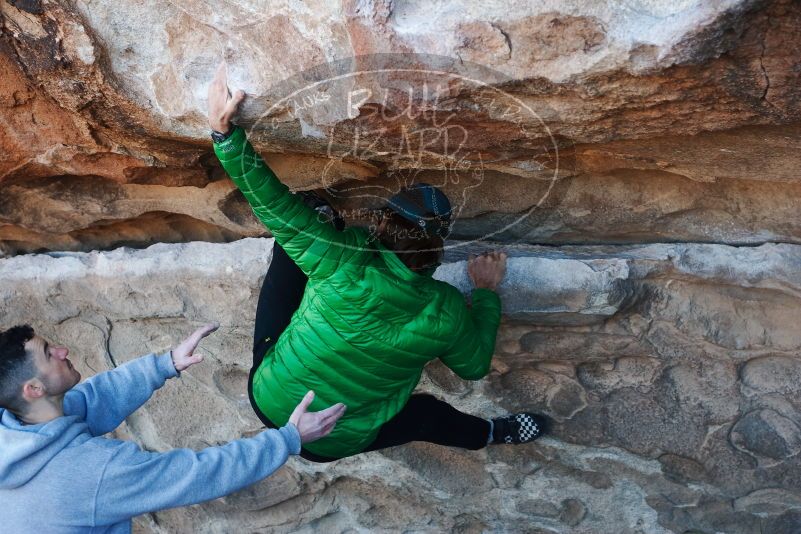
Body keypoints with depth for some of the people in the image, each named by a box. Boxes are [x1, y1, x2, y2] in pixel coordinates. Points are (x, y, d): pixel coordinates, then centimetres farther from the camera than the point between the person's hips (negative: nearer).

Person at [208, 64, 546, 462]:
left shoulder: (343, 265, -28)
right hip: (327, 444, 1)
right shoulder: (446, 314, -22)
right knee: (426, 413, 31)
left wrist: (223, 130, -20)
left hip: (268, 400, 0)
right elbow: (475, 366, -1)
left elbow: (271, 203, -26)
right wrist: (487, 291, 9)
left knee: (288, 250, 2)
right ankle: (491, 434, 53)